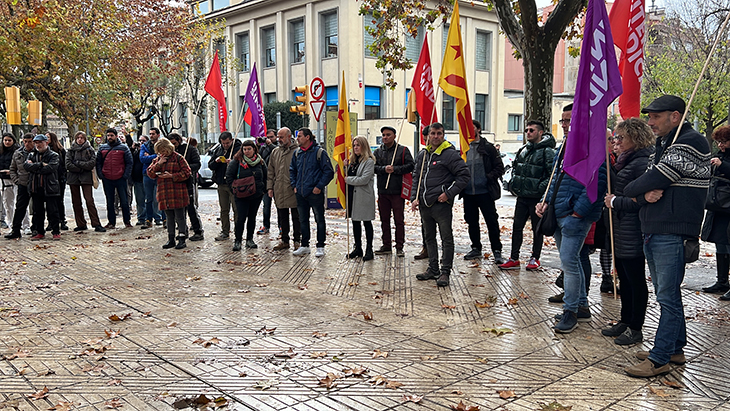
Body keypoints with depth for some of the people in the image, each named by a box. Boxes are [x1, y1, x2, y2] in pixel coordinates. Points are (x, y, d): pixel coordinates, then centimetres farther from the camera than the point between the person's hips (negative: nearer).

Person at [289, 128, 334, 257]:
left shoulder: (319, 152, -8)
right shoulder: (297, 153, 9)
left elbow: (329, 172, -8)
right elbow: (292, 170, 22)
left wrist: (319, 186, -12)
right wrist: (294, 185, 10)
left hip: (315, 193, -6)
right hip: (300, 193, 6)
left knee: (319, 220, 3)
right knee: (303, 220, 13)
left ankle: (320, 247, 12)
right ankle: (304, 246, 23)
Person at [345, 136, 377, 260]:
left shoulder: (369, 161, -10)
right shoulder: (353, 160, 14)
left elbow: (364, 179, -19)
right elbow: (348, 175, 17)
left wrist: (348, 179, -11)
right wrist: (346, 166, 0)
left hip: (364, 196, -7)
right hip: (353, 195, 8)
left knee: (366, 222, 0)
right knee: (355, 222, 12)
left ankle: (369, 250, 7)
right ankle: (358, 248, 22)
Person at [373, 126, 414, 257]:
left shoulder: (403, 150, 1)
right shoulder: (378, 152, 11)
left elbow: (410, 166, -7)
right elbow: (373, 167, 2)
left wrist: (395, 169, -15)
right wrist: (384, 169, -15)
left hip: (398, 191, -4)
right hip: (382, 191, 4)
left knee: (399, 220, 0)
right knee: (384, 219, 10)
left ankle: (399, 247, 7)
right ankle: (386, 245, 20)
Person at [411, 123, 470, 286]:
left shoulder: (450, 154, -8)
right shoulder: (422, 155, 12)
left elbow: (464, 175, -11)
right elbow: (416, 178, 19)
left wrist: (449, 194, -14)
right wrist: (414, 198, 6)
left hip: (442, 204, -7)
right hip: (424, 204, 7)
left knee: (446, 239, 0)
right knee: (429, 238, 15)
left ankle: (445, 272, 7)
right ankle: (433, 269, 25)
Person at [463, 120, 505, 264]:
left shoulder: (488, 148, -2)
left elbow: (499, 167, -1)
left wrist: (489, 177, -14)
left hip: (485, 192, -4)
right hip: (468, 193, 5)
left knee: (492, 221, -1)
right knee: (472, 221, 12)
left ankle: (497, 251, 8)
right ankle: (476, 249, 26)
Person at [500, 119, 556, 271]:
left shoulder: (547, 151, -10)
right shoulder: (523, 150, 12)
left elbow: (553, 174, -15)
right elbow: (515, 167, 25)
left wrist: (541, 188, -20)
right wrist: (514, 183, 12)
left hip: (537, 198, -7)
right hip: (522, 196, 7)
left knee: (537, 229, 6)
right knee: (517, 227, 7)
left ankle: (535, 258, 19)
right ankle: (514, 259, 14)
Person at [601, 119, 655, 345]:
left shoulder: (643, 163, -19)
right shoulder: (626, 160, 13)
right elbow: (618, 186, 15)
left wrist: (615, 202, -14)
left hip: (633, 233, -10)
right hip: (620, 231, 10)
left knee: (636, 280, 2)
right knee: (624, 278, 18)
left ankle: (635, 329, 14)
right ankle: (625, 321, 31)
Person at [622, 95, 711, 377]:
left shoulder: (691, 143, -12)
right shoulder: (663, 146, 18)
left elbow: (653, 180, -18)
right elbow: (647, 185, 11)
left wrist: (629, 192, 1)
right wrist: (645, 195, -13)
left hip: (672, 233, -10)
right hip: (652, 232, 10)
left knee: (668, 297, -4)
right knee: (666, 294, 17)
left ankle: (659, 359, 1)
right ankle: (675, 348, 29)